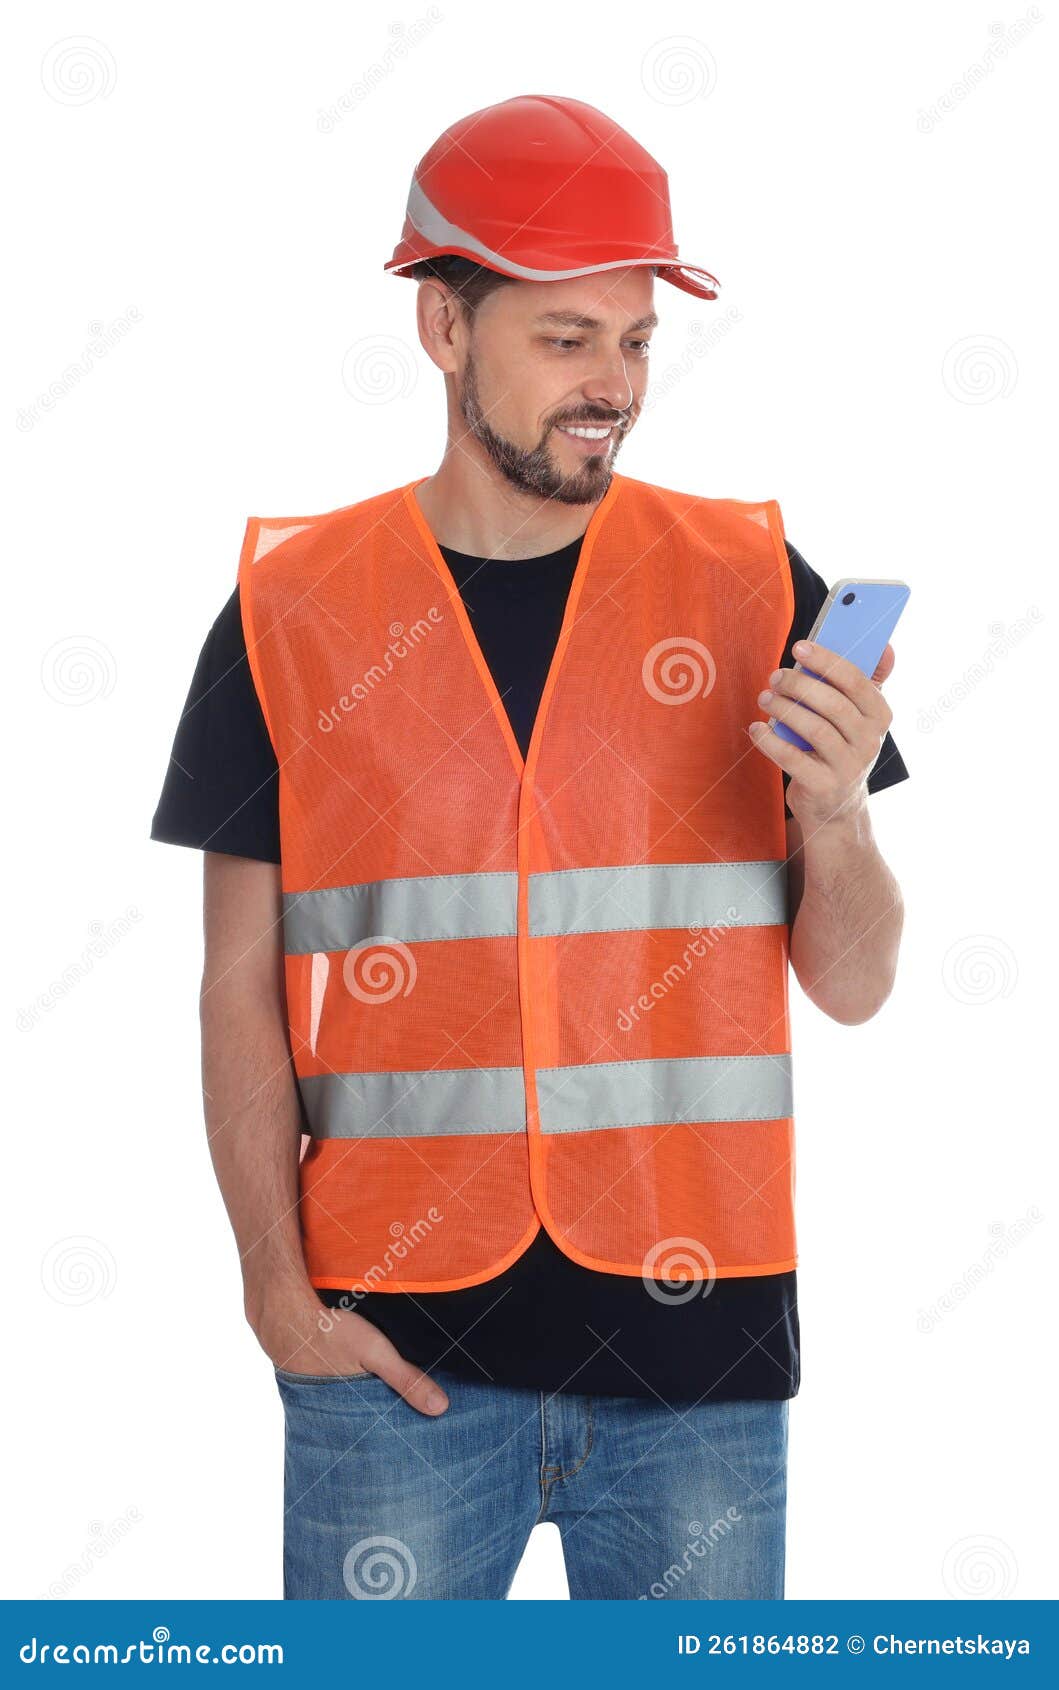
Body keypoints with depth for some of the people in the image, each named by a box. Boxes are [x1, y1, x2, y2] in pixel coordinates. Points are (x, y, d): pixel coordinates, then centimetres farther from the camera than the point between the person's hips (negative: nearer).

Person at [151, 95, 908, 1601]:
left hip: (693, 1325, 1)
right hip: (396, 1341, 0)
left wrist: (832, 809, -15)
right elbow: (243, 984, 3)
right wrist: (276, 1282, -5)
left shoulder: (751, 586, 2)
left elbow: (852, 987, 4)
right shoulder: (292, 608, 1)